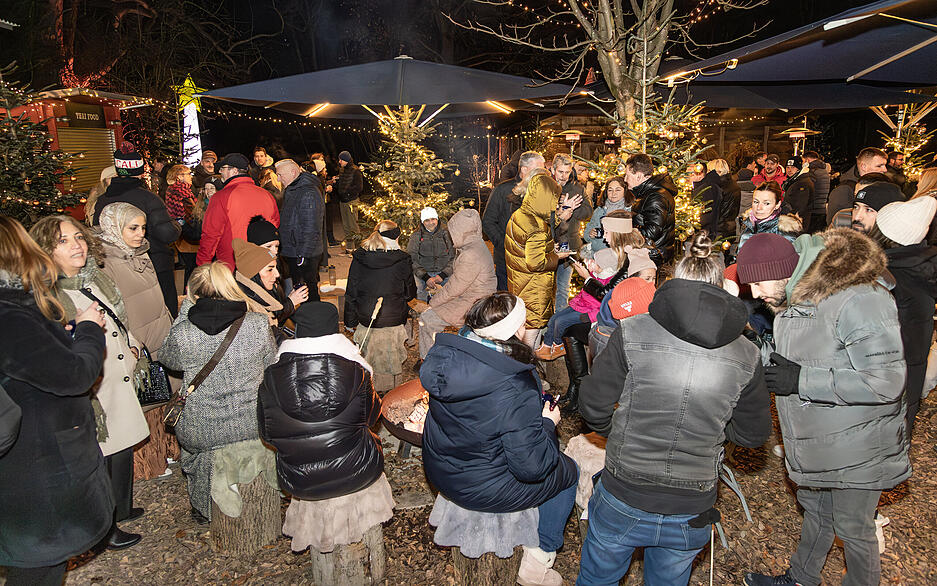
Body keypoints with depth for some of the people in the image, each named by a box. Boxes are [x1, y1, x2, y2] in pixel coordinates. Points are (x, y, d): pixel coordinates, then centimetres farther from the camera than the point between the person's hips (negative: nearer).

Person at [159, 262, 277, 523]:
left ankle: (203, 509, 44)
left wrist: (185, 309, 6)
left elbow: (168, 359, 8)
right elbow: (271, 363, 3)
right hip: (254, 425, 1)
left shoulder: (182, 333, -17)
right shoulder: (259, 323, -14)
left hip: (204, 433, 0)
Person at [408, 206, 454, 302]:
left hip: (444, 273, 0)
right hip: (422, 274, 0)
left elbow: (453, 258, 5)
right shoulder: (415, 237, 6)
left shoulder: (446, 234, 7)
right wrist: (426, 278, -14)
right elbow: (412, 261, 0)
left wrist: (442, 275, -9)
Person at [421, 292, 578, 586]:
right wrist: (548, 424, -9)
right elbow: (531, 467, -25)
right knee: (568, 471, 17)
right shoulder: (514, 391, -34)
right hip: (481, 491, -7)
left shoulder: (446, 353, -12)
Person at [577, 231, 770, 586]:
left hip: (622, 504, -2)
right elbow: (754, 434, 3)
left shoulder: (631, 334, -17)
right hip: (691, 516, 3)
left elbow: (593, 409, -11)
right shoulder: (746, 357, -9)